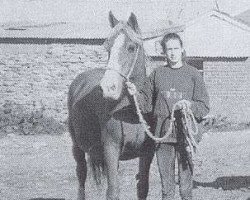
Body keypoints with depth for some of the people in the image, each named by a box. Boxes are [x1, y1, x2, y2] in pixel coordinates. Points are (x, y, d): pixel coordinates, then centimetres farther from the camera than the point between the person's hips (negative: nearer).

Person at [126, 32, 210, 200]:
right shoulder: (157, 74, 9)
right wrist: (136, 94, -6)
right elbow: (147, 104, 12)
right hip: (163, 135, 2)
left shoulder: (193, 74, 2)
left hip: (185, 135, -2)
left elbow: (205, 107, 1)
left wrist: (190, 105, -18)